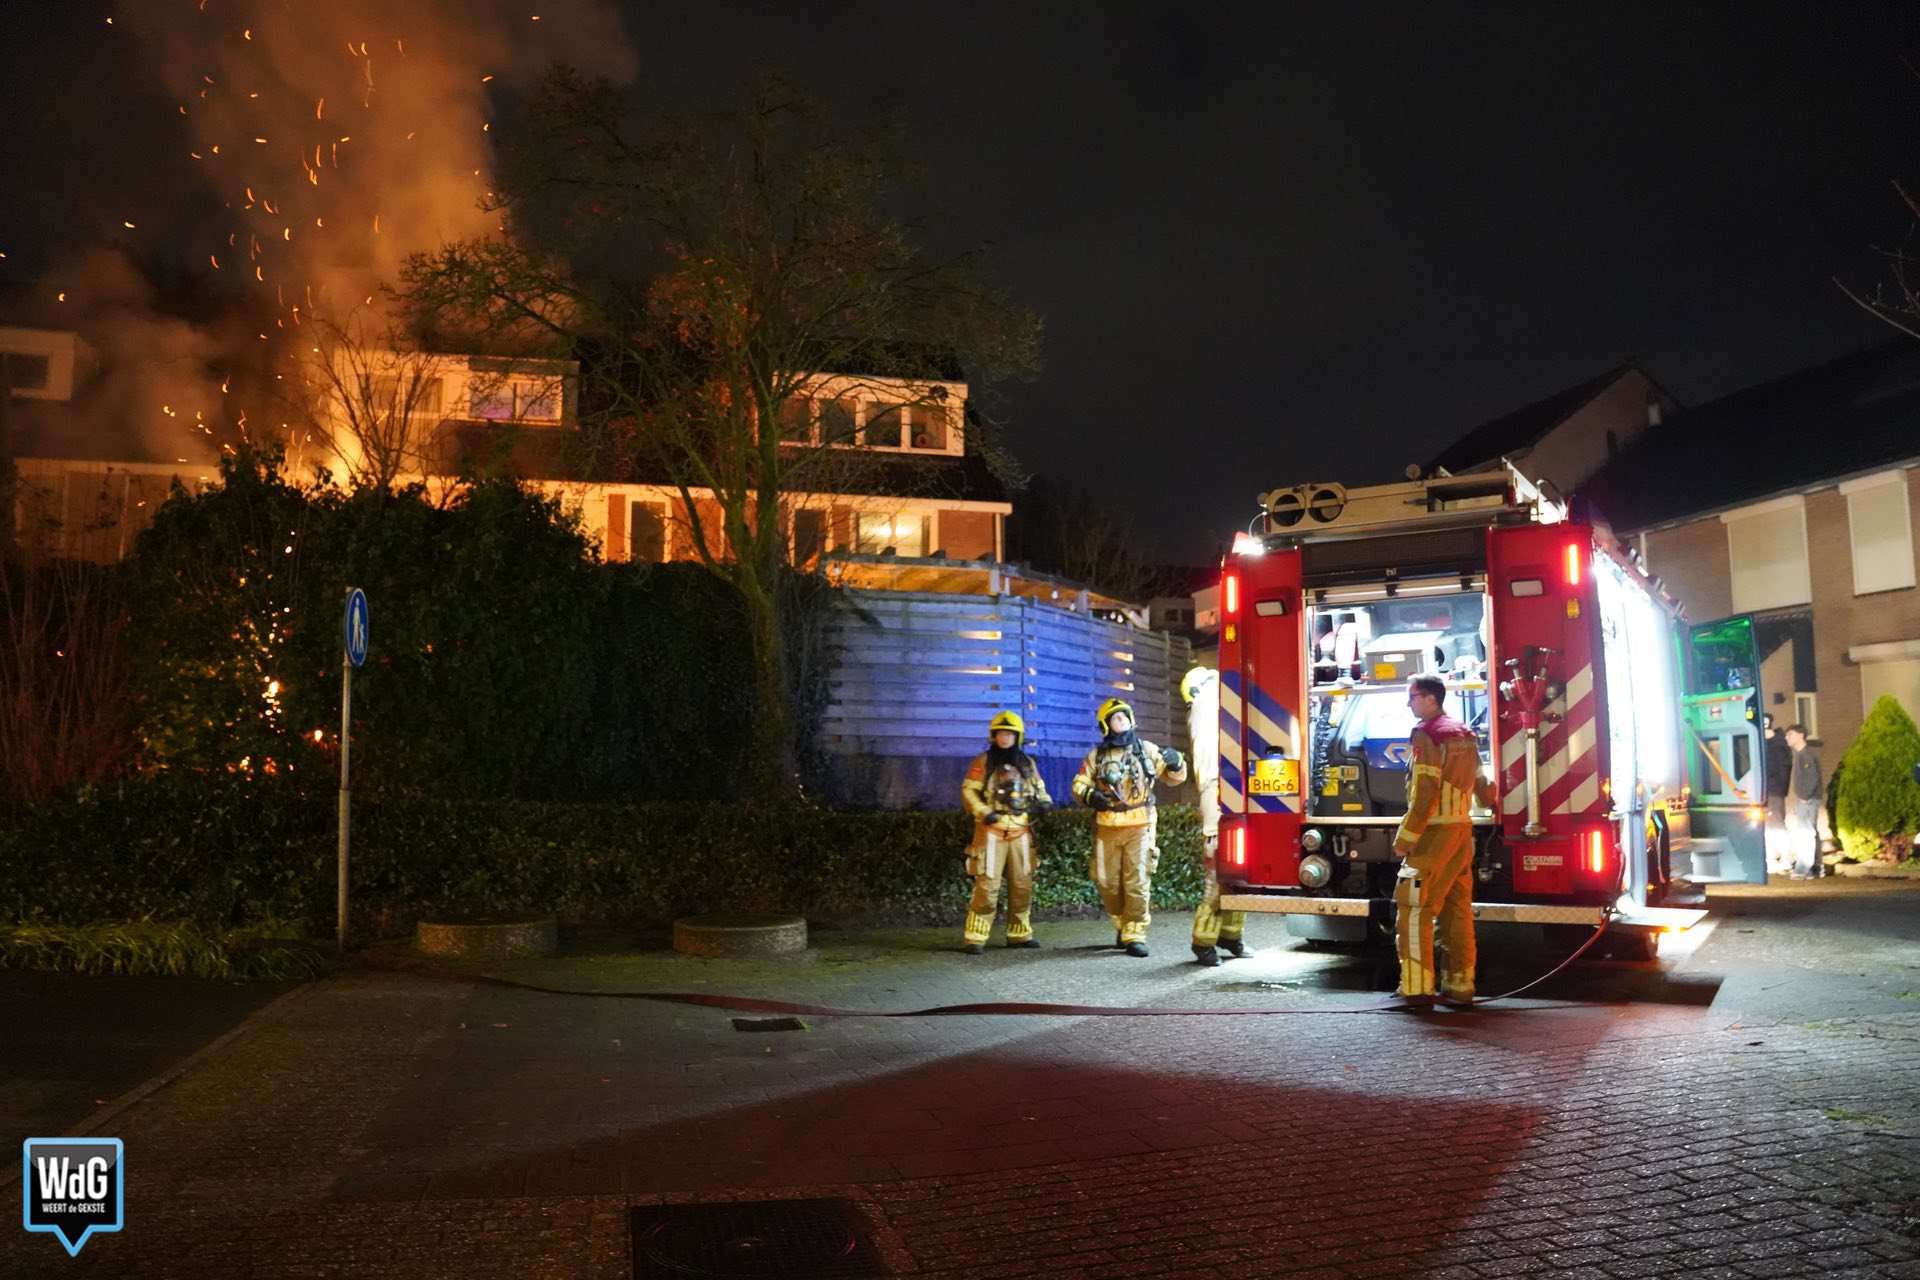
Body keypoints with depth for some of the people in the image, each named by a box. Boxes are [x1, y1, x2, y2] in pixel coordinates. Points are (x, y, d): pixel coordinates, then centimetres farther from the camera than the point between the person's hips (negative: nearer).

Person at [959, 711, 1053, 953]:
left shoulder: (1027, 763, 14)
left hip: (1021, 833, 5)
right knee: (987, 884, -10)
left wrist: (1043, 802, 0)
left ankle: (1019, 934, 22)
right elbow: (968, 791, -3)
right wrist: (984, 812, -18)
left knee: (1022, 885, 9)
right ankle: (975, 938, -7)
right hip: (992, 832, -5)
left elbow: (1040, 790, 23)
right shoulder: (983, 762, 1)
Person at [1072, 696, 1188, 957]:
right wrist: (1089, 795, -14)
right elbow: (1079, 784, 7)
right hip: (1107, 828, 2)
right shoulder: (1096, 756, 6)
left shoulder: (1147, 749, 6)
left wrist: (1175, 763, -11)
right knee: (1108, 883, 8)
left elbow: (1174, 778, 11)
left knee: (1137, 882, -7)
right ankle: (1122, 924, 29)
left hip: (1140, 827, -1)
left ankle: (1134, 935, -2)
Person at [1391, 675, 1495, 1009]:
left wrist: (1405, 837, -16)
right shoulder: (1464, 734, 14)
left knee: (1414, 909, -7)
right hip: (1462, 831, 9)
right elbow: (1483, 786, 21)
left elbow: (1425, 791, -19)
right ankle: (1460, 986, 13)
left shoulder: (1427, 733, -12)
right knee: (1457, 910, 10)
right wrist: (1489, 800, 44)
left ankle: (1417, 989, -10)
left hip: (1434, 831, -9)